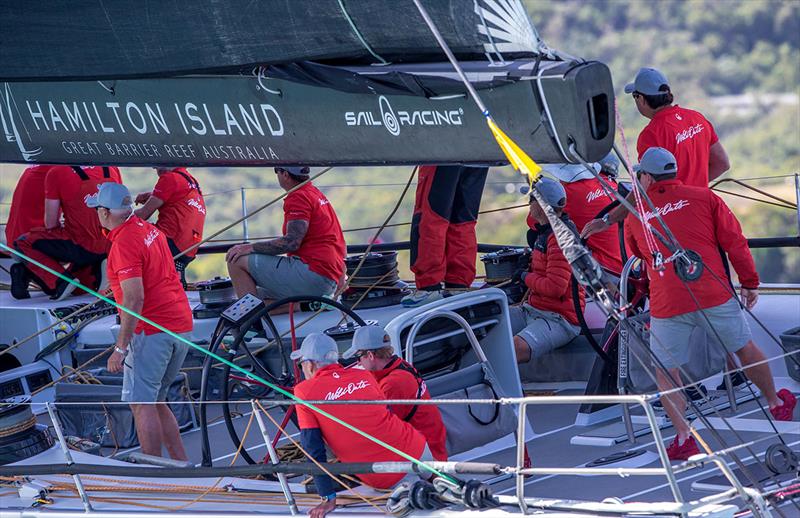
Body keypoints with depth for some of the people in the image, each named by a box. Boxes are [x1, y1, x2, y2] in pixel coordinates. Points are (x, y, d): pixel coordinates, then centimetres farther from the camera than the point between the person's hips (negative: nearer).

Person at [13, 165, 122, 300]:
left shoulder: (56, 172, -6)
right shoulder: (111, 168, 7)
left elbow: (50, 224, -2)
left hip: (83, 247, -7)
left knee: (24, 243, 5)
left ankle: (60, 283, -7)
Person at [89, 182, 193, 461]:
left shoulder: (124, 244, -15)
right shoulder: (150, 230, 13)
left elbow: (134, 299, -21)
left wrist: (120, 348, -19)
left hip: (152, 330, -9)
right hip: (181, 324, 9)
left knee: (141, 403, -6)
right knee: (155, 401, 16)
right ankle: (182, 464, 14)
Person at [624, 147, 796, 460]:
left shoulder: (635, 217, 10)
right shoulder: (703, 197, 6)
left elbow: (635, 260, 26)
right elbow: (734, 241, 2)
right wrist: (749, 282, 9)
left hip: (667, 305, -1)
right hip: (714, 294, 1)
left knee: (666, 371, 11)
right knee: (744, 348, 21)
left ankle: (683, 437, -2)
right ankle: (777, 404, 39)